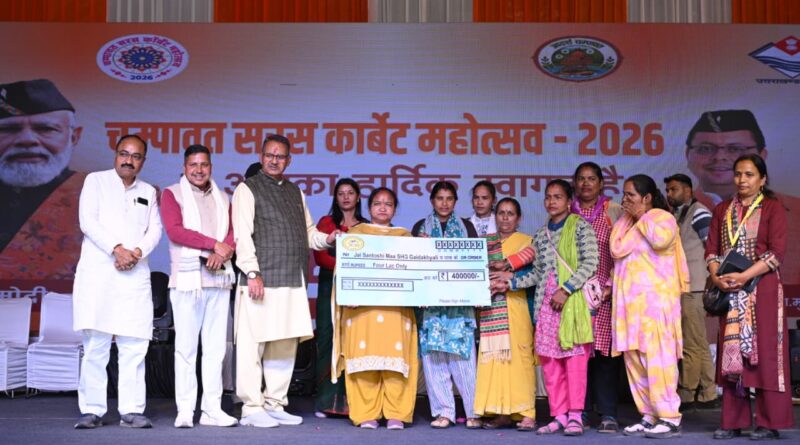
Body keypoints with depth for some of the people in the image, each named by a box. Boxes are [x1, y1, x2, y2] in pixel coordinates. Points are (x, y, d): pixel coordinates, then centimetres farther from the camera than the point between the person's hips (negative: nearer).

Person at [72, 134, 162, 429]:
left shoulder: (149, 192, 20)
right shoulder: (96, 181, 10)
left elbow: (155, 230, 11)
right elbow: (88, 221, -2)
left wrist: (138, 252, -9)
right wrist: (117, 248, -13)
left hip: (135, 275, 3)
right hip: (98, 272, -3)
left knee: (134, 346, -3)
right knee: (95, 345, -5)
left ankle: (132, 410, -1)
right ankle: (92, 410, -2)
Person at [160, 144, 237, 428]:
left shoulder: (222, 198, 19)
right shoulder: (172, 194, 6)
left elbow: (233, 231, 9)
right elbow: (174, 231, -8)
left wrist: (222, 252, -11)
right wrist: (213, 244, -11)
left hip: (219, 278, 4)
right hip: (187, 278, -4)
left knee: (216, 346, 2)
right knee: (186, 346, -4)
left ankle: (212, 409, 5)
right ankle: (185, 410, -1)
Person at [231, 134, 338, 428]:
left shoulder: (295, 192, 21)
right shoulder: (248, 189, 1)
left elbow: (308, 232, 23)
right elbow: (242, 234, -7)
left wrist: (327, 239, 3)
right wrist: (252, 273, -15)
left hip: (293, 282, 6)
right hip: (262, 280, -6)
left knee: (285, 346, 8)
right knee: (253, 346, -5)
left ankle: (275, 405, 17)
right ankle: (252, 409, 3)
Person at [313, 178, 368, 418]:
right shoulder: (326, 223, 11)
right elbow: (319, 256, 0)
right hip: (330, 287, -1)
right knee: (328, 340, -5)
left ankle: (351, 401, -2)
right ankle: (326, 401, -1)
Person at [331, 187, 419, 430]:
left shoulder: (405, 236, 20)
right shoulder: (356, 232, 17)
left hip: (397, 306, 1)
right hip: (363, 304, -1)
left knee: (396, 358, -8)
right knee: (365, 357, -7)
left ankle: (395, 414, -4)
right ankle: (366, 414, -2)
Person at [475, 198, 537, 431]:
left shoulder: (526, 241, 7)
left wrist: (511, 276, -16)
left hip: (516, 305, -3)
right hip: (490, 306, 4)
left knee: (518, 355, -9)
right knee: (494, 356, -1)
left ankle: (526, 412, -6)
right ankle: (501, 412, 4)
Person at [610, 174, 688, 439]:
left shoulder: (662, 217, 0)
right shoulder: (628, 223, 20)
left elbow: (661, 240, -22)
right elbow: (617, 250, 3)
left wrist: (641, 217, -8)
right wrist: (629, 219, 2)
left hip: (655, 298, -7)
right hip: (629, 300, 7)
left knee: (657, 357, -12)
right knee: (634, 360, 5)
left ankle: (669, 418, -10)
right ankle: (648, 416, 11)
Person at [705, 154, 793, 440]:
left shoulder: (772, 208, 1)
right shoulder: (722, 210, 15)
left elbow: (777, 252, -8)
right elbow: (711, 248, 9)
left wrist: (744, 276, -17)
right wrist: (716, 276, -10)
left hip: (762, 290, -4)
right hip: (730, 292, 4)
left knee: (764, 352, -4)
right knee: (732, 353, 3)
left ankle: (769, 423, 1)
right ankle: (733, 421, 8)